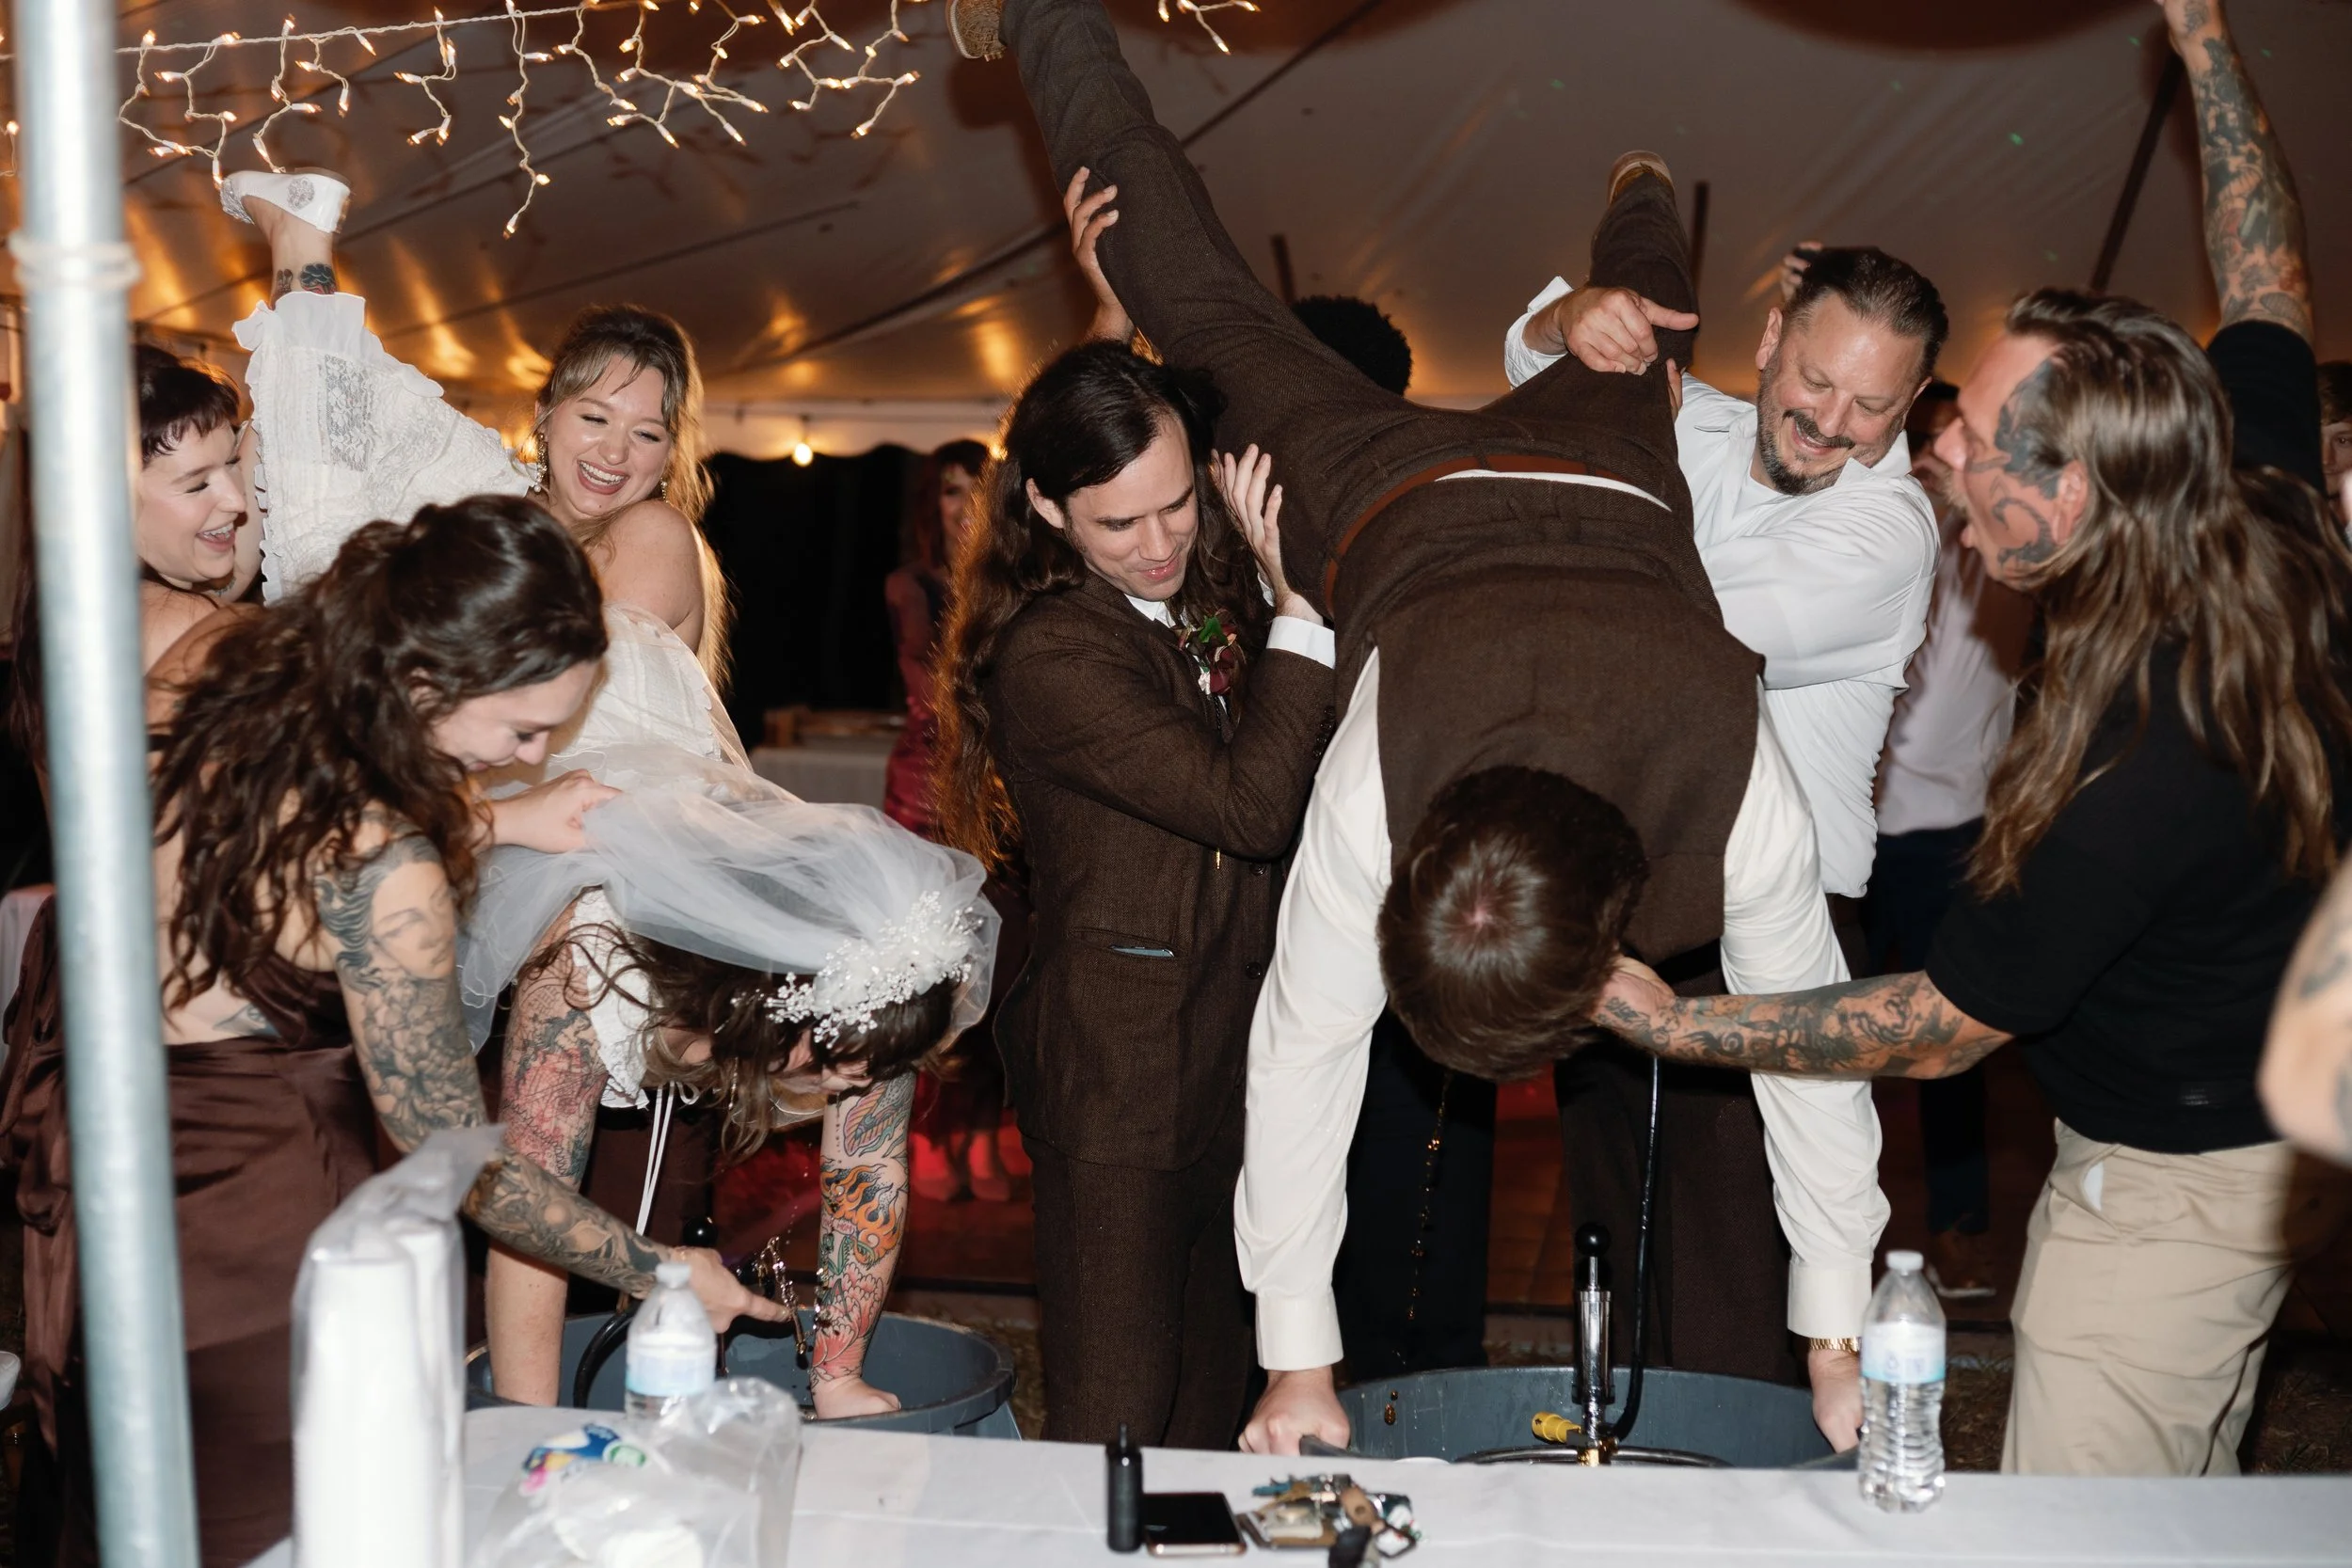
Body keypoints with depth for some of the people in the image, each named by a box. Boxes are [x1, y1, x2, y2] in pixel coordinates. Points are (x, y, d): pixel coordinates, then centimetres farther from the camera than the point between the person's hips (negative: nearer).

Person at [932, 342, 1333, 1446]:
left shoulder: (1209, 600, 11)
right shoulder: (1050, 653, -14)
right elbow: (1252, 807, -20)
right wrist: (1298, 602, -15)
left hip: (1230, 1051, 8)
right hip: (1115, 1067, -7)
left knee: (1209, 1403, 15)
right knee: (1115, 1418, -2)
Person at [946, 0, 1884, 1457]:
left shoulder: (1750, 807, -43)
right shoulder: (1366, 795, -44)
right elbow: (1301, 1057, -33)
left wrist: (1840, 1340, -21)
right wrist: (1298, 1362, -27)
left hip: (1606, 480, 2)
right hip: (1398, 494, -2)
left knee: (1628, 348, 35)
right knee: (1215, 310, 19)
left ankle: (1641, 194, 69)